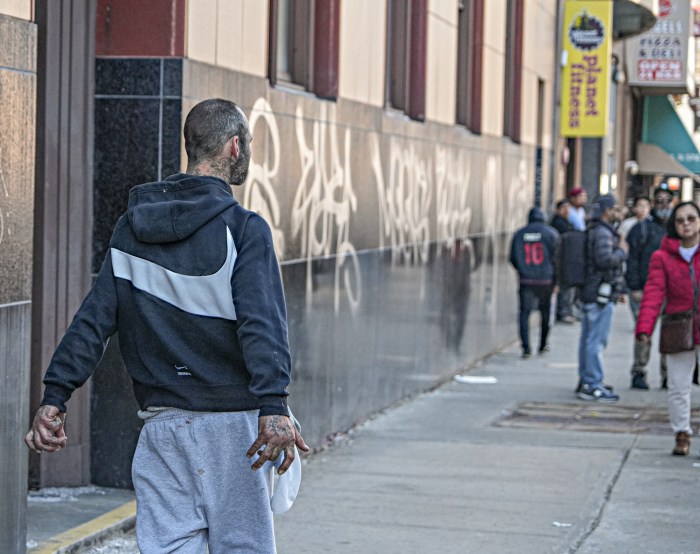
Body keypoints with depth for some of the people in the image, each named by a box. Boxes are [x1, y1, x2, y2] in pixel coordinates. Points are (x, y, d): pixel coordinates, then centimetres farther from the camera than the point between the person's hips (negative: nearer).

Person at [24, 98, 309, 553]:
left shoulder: (131, 229, 8)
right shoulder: (244, 229, -9)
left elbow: (94, 317, 4)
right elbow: (260, 323, -21)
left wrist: (55, 396, 2)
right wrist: (273, 405, -31)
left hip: (161, 425, 5)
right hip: (230, 426, -4)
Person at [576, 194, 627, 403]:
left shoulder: (593, 231, 18)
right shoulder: (602, 233, -14)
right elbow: (605, 260, -27)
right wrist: (622, 251, -9)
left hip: (589, 293, 11)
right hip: (600, 294, -11)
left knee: (588, 339, 14)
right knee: (596, 340, -9)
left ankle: (585, 381, 21)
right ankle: (592, 385, -8)